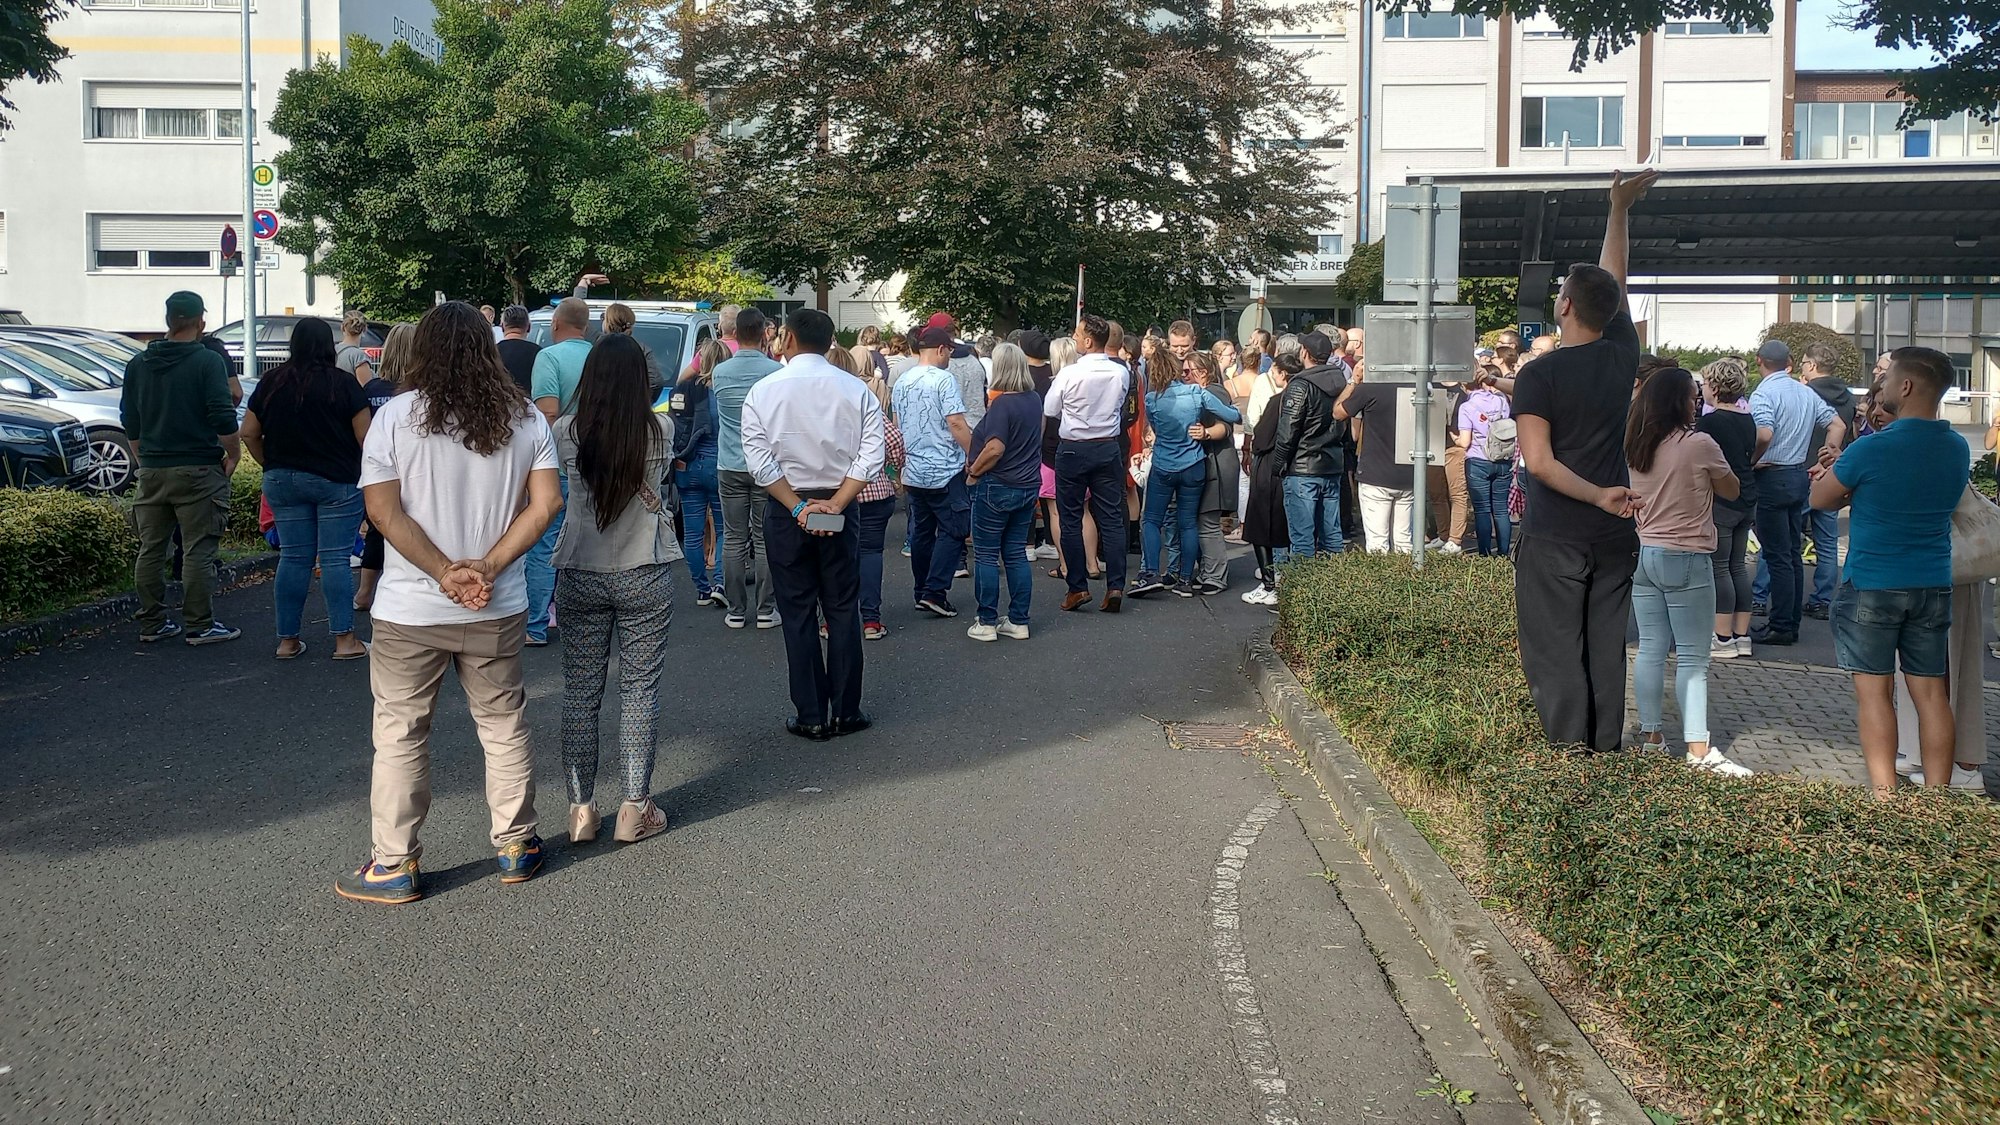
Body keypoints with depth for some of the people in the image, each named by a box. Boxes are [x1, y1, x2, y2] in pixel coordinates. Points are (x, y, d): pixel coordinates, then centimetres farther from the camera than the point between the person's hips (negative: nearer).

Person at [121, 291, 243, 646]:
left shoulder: (138, 364, 9)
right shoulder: (208, 361, -9)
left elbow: (129, 421, 14)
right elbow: (223, 417, -15)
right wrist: (234, 454, -3)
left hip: (152, 471, 6)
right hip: (198, 470, -6)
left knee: (151, 549, 12)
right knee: (198, 551, -2)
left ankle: (151, 623, 17)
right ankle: (200, 626, -1)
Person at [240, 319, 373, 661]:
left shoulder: (271, 383, 4)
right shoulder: (343, 383, -8)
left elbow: (249, 434, 6)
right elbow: (364, 437, -12)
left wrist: (271, 465, 16)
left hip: (283, 482, 4)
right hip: (336, 482, -4)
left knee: (292, 558, 8)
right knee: (335, 559, -1)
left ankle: (287, 640, 12)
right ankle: (344, 640, -1)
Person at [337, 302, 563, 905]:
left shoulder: (396, 417, -7)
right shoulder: (525, 418, 1)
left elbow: (383, 511, -14)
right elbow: (546, 503, -6)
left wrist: (446, 573, -14)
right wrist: (488, 569, -11)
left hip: (411, 609, -2)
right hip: (499, 609, 3)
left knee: (400, 734, 8)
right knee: (504, 725, 15)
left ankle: (394, 865, 15)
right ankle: (516, 846, 24)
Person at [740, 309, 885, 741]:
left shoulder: (763, 391, -5)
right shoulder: (856, 390, -2)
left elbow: (760, 462, -12)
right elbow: (870, 456, -10)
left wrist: (798, 507, -11)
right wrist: (834, 504, -11)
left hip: (785, 510, -1)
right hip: (839, 504, 1)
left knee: (798, 614, 6)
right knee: (843, 610, 9)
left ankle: (810, 716, 10)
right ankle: (845, 712, 13)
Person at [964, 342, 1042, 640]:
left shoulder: (1002, 404, -18)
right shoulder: (1034, 400, 6)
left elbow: (995, 448, -27)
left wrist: (973, 472, -12)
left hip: (997, 487, -7)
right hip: (1028, 486, 7)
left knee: (986, 555, 3)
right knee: (1017, 554, 12)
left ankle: (987, 622, 6)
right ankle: (1019, 621, 13)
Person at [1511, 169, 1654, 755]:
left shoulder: (1538, 374, -10)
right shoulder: (1622, 356, 2)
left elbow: (1539, 461, -19)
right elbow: (1614, 283, 18)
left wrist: (1597, 496, -16)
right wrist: (1620, 209, 27)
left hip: (1554, 538, -5)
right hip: (1615, 538, 5)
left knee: (1555, 656, 0)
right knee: (1606, 654, 10)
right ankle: (1605, 757, 15)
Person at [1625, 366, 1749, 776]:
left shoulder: (1634, 447, 4)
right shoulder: (1699, 445, -13)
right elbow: (1732, 491, 2)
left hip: (1643, 555, 6)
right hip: (1686, 560, -6)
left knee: (1650, 649, 11)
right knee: (1692, 658, -4)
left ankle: (1651, 734, 14)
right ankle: (1698, 749, -5)